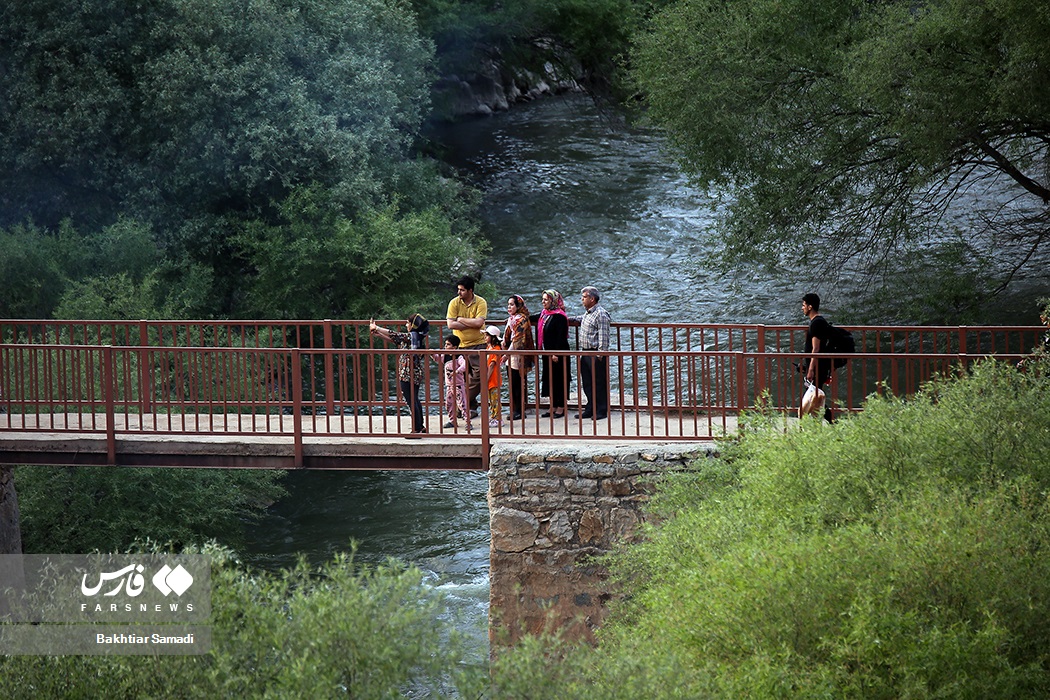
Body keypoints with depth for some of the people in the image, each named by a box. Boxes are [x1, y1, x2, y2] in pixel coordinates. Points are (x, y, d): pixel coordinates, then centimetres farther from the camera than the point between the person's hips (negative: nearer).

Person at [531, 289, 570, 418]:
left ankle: (561, 408, 5)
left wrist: (556, 353, -23)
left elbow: (561, 337, -19)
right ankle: (553, 406, 19)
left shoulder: (559, 316, -15)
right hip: (547, 353, 9)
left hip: (558, 354, -9)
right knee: (550, 379, 12)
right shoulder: (544, 314, 10)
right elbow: (531, 318, 30)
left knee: (559, 379, -1)